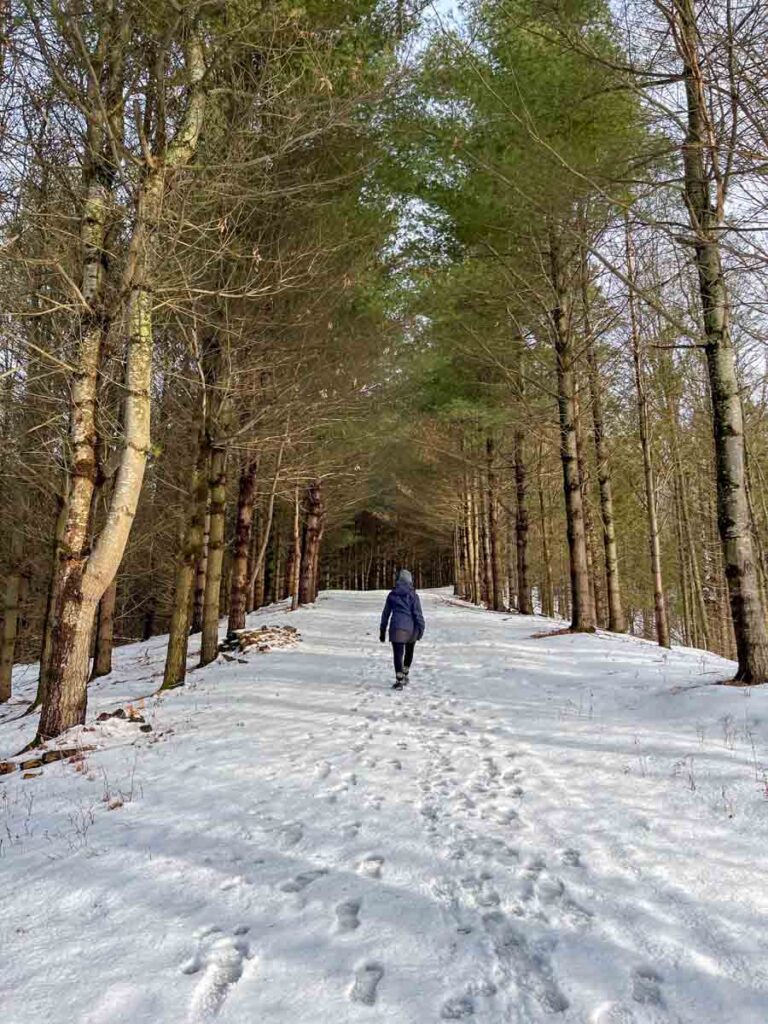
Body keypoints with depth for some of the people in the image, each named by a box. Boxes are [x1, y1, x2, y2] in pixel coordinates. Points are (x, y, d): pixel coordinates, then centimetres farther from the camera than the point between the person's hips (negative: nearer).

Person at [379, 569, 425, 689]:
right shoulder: (412, 595, -2)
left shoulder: (392, 595, 6)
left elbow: (385, 614, 10)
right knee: (409, 652, 21)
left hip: (396, 628, 0)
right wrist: (421, 628, -6)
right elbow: (418, 613, -8)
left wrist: (383, 630, 17)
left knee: (398, 654, -2)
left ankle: (399, 681, -11)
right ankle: (404, 675, 33)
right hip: (410, 629, 0)